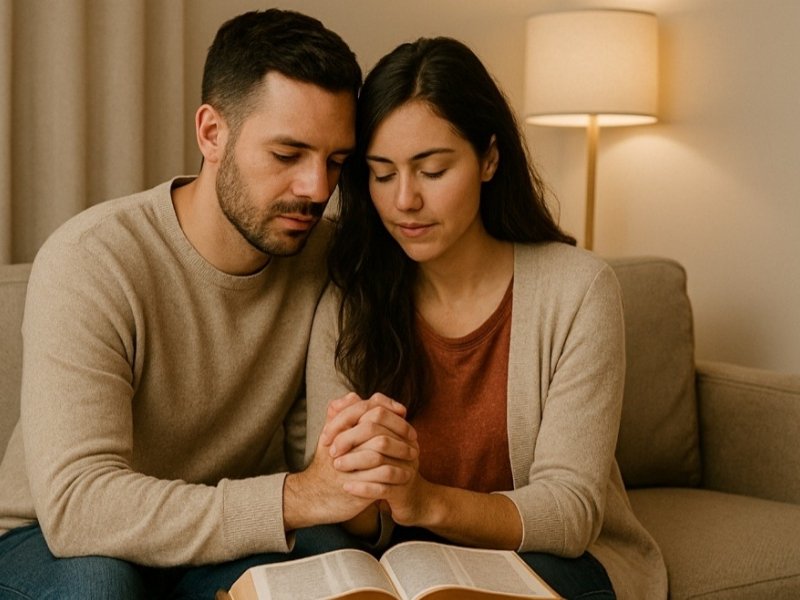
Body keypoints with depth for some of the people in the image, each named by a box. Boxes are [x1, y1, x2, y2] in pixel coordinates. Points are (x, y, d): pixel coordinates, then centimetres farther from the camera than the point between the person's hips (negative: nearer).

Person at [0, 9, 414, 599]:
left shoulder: (324, 256, -8)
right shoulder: (88, 263, -23)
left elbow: (309, 446, -4)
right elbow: (73, 502, -33)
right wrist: (293, 498, -41)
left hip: (234, 537, 3)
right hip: (50, 541, -2)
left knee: (333, 552, -28)